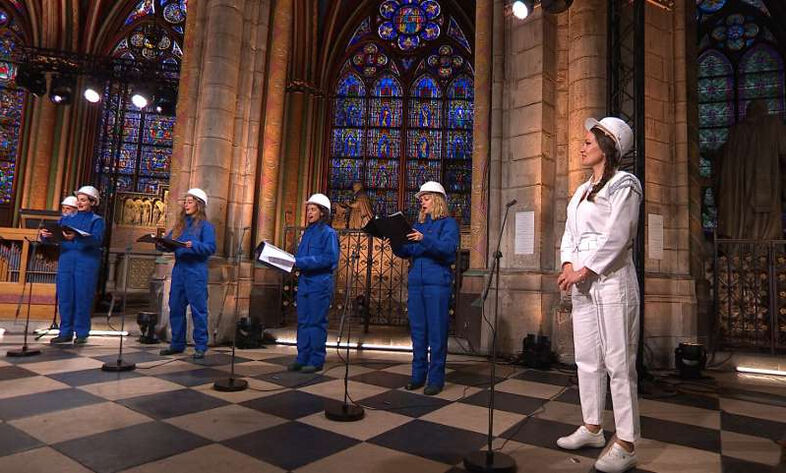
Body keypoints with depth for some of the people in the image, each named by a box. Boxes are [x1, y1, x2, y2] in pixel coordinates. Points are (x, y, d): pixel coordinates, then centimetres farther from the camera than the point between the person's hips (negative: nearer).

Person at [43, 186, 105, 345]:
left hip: (87, 261, -4)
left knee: (83, 297, -2)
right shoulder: (66, 219, 19)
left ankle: (82, 333, 7)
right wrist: (46, 235, -13)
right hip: (66, 259, 4)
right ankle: (66, 332, 14)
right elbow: (55, 236, 10)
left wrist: (76, 238, -30)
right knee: (64, 296, 4)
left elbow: (97, 240, -14)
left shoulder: (97, 221, 5)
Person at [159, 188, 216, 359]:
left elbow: (211, 247, -12)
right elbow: (168, 243, 16)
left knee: (198, 308, -3)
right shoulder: (180, 224, 18)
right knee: (175, 307, 10)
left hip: (196, 271, -7)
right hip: (179, 269, 7)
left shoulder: (206, 225, -2)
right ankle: (177, 344, 22)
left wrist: (193, 245, -27)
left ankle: (200, 346, 5)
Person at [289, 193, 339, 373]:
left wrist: (301, 262, -20)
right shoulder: (307, 232, 17)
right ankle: (302, 358, 19)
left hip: (320, 283, -7)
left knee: (316, 323, -1)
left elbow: (330, 258, -16)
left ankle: (316, 361, 8)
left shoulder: (328, 233, -5)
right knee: (303, 322, 10)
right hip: (304, 282, 7)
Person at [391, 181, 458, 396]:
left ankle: (436, 378, 7)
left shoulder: (448, 223, 2)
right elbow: (405, 252, 12)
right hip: (416, 282, 6)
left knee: (436, 332, -2)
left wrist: (424, 239, -28)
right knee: (417, 331, 9)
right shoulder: (418, 224, 19)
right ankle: (418, 375, 19)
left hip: (437, 283, -5)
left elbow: (448, 248, -16)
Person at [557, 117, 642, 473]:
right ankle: (592, 429, 26)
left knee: (618, 363, -2)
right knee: (587, 359, 12)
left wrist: (584, 270, -14)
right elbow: (569, 234, 12)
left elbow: (616, 237, -14)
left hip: (611, 281, -7)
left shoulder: (624, 184, -4)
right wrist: (568, 266, -5)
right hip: (583, 285, 8)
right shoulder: (581, 191, 18)